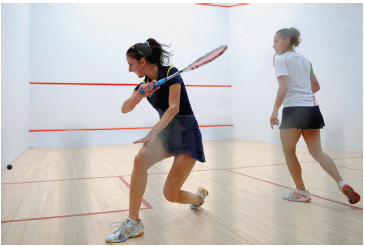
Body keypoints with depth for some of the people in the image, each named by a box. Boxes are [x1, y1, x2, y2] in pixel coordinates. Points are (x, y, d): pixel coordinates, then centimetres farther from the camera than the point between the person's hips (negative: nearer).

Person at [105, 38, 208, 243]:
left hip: (187, 134, -5)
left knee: (171, 194, -8)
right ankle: (133, 223, -17)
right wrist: (139, 95, -25)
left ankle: (200, 196, 28)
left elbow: (173, 107, -25)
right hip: (165, 133, 5)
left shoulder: (171, 73, -14)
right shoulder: (145, 84, 4)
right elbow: (125, 109, -5)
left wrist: (154, 132, -39)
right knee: (140, 159, -27)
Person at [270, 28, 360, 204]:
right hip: (312, 109, 7)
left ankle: (301, 192, 16)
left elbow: (283, 86, -17)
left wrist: (275, 110, -17)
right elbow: (315, 87, 21)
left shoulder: (281, 59, -3)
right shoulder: (305, 60, 18)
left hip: (293, 110, -7)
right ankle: (342, 184, -5)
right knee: (317, 151, 10)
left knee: (288, 152, 9)